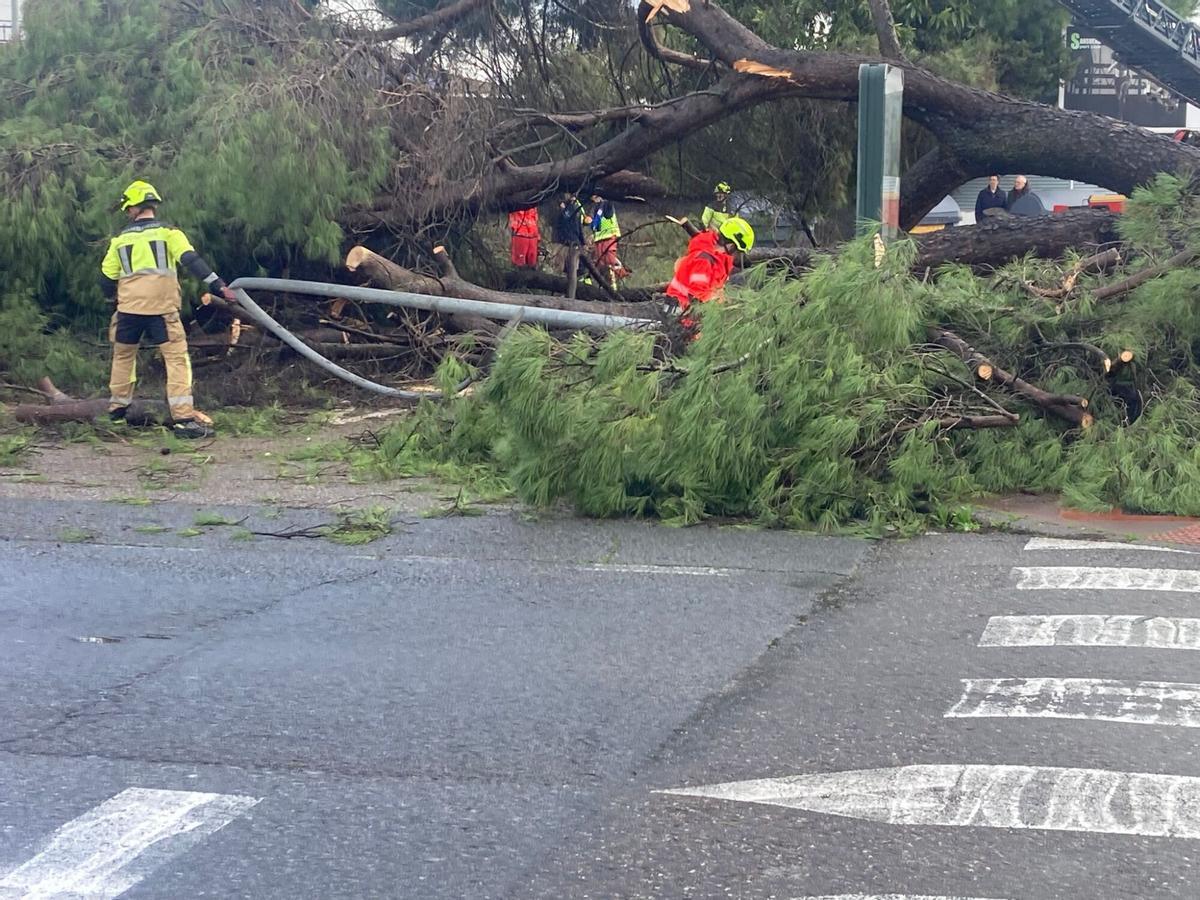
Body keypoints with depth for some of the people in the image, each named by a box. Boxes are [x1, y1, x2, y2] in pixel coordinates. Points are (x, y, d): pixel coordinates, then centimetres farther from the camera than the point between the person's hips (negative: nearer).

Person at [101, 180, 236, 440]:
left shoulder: (120, 239, 11)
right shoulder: (168, 232, 1)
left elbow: (106, 279, 14)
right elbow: (192, 261, -12)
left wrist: (116, 297, 34)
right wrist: (218, 285, -14)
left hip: (129, 308, 3)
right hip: (161, 308, -3)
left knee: (123, 355, 23)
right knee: (177, 357, -5)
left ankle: (117, 408, 33)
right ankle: (183, 417, -17)